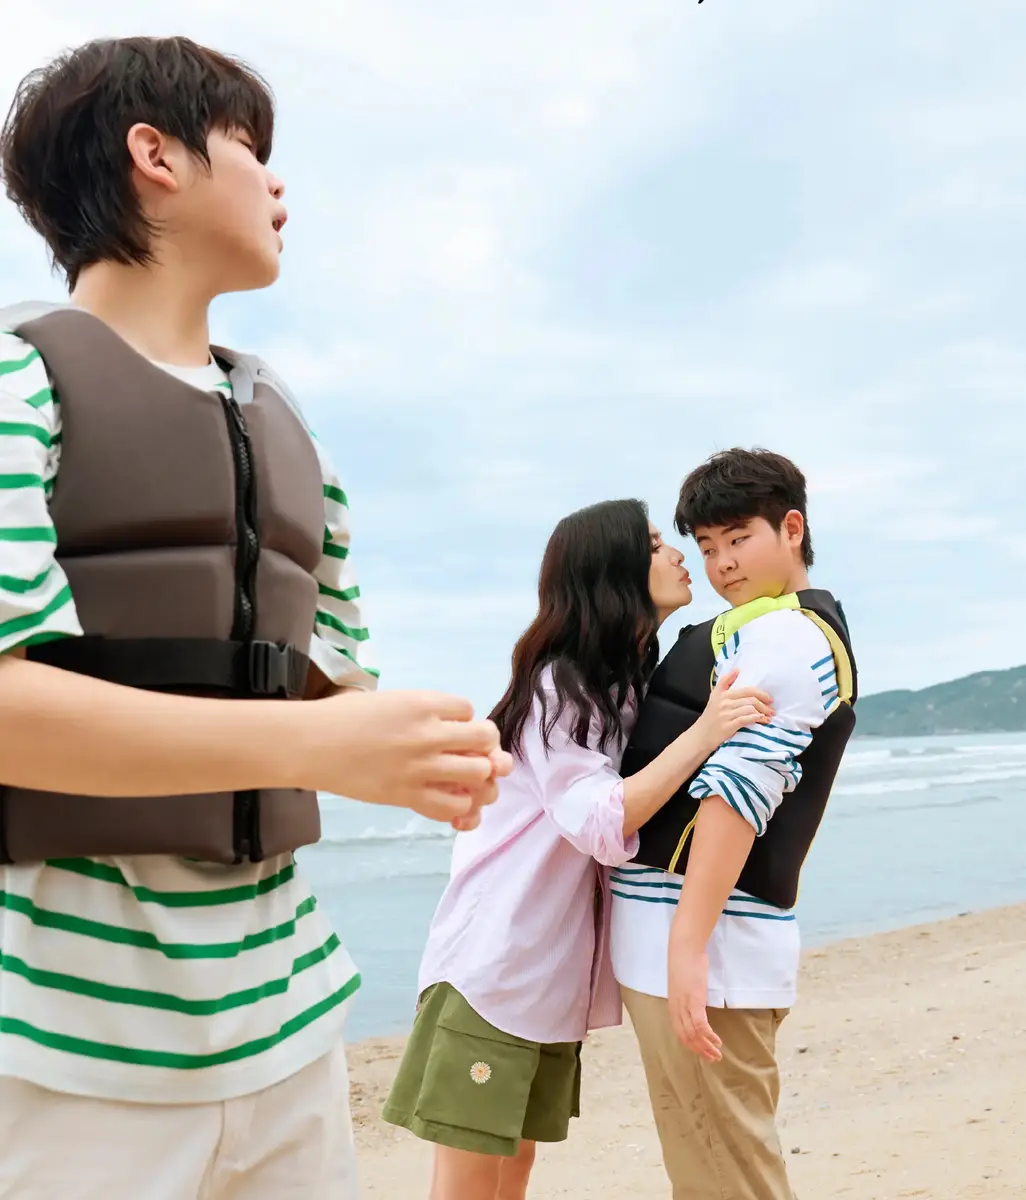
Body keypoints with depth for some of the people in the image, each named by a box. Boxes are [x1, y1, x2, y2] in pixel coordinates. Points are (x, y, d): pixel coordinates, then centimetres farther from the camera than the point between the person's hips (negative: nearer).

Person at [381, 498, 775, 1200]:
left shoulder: (632, 683, 10)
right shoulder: (562, 681, -15)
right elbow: (603, 824, -23)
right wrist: (705, 732, -27)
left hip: (554, 967, 8)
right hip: (496, 959, -8)